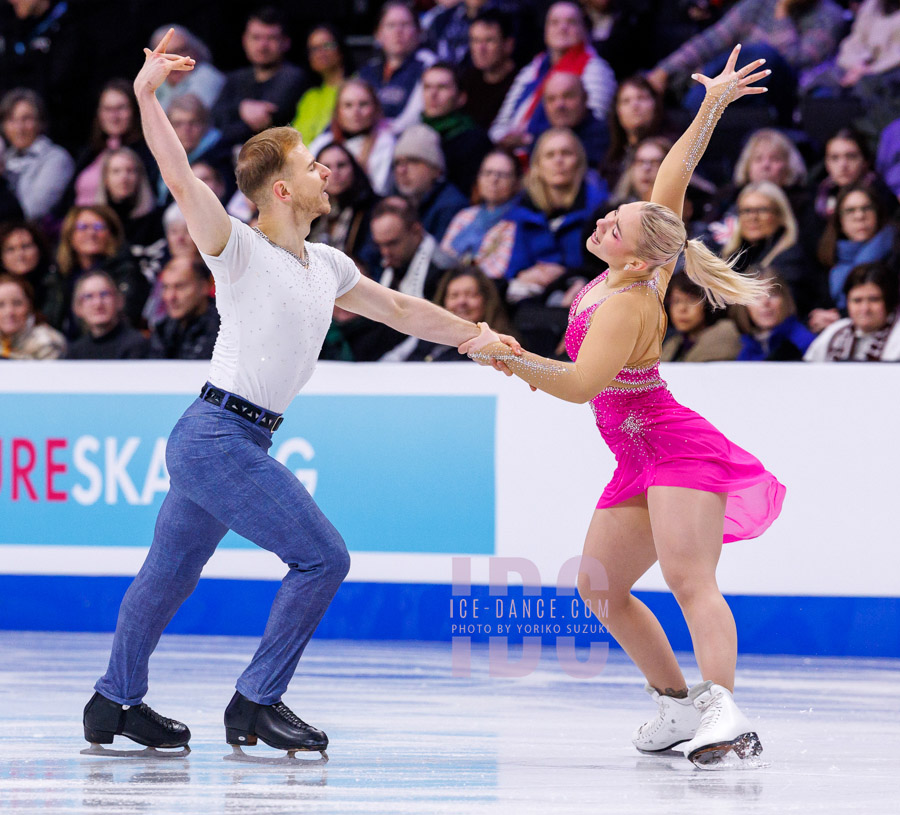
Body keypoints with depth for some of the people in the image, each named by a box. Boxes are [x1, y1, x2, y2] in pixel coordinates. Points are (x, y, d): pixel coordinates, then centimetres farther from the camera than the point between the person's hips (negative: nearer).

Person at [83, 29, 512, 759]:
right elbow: (181, 179, -23)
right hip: (220, 435, -9)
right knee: (323, 557, -10)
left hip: (214, 442, 9)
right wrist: (146, 96, -31)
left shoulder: (326, 265, 14)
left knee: (171, 572, 15)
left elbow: (399, 310, 27)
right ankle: (257, 703, -5)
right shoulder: (240, 250, -10)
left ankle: (116, 702, 23)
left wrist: (479, 338, 27)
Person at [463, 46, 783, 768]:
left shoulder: (625, 305, -21)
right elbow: (671, 182, 7)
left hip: (679, 449, -10)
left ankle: (724, 711, -38)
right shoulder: (643, 267, 2)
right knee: (600, 586, 7)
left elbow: (580, 384, -29)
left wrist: (508, 357, -22)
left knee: (690, 580, -24)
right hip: (642, 461, 10)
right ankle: (679, 704, 11)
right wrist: (711, 107, 2)